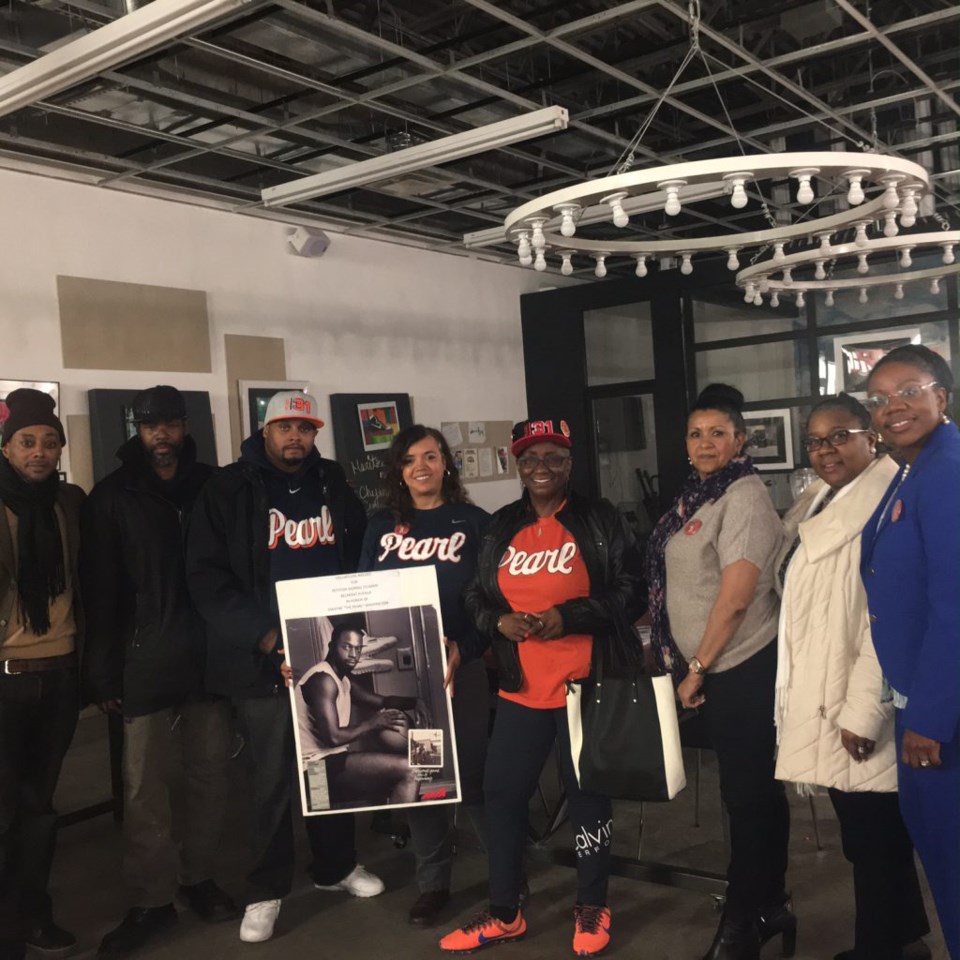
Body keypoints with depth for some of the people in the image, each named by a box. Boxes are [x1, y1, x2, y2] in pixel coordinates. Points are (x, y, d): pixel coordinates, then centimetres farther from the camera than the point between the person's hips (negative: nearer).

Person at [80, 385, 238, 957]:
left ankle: (199, 878, 26)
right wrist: (103, 674, -5)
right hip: (145, 665, -2)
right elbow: (100, 592, 0)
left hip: (211, 658, 2)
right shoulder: (112, 499, 3)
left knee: (211, 776, 8)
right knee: (146, 788, 1)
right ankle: (152, 901, 15)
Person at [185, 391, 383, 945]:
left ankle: (337, 865, 34)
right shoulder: (229, 490, -4)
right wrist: (263, 636, -19)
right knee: (273, 779, 3)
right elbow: (207, 578, -10)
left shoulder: (334, 485, 9)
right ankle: (267, 889, 21)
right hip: (265, 661, -4)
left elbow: (362, 559, 16)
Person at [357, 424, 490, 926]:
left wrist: (463, 646, -18)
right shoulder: (381, 527, 8)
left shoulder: (474, 522, 0)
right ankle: (433, 881, 24)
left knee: (471, 773, -1)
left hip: (461, 667, -3)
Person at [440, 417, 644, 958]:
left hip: (584, 685, -4)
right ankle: (505, 915, 25)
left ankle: (592, 911, 28)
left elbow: (630, 594, -7)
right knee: (503, 794, 8)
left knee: (588, 793, 8)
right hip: (521, 688, 4)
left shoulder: (601, 520, -3)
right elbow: (477, 598, 14)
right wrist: (499, 621, -8)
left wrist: (567, 616, -18)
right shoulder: (501, 528, 10)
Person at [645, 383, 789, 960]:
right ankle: (770, 907, 30)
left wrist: (697, 668, -14)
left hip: (745, 667, -8)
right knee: (756, 788, 17)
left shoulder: (744, 496, -16)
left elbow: (736, 596, -21)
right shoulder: (700, 496, 11)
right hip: (719, 667, 8)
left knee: (747, 792, 3)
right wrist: (691, 666, 14)